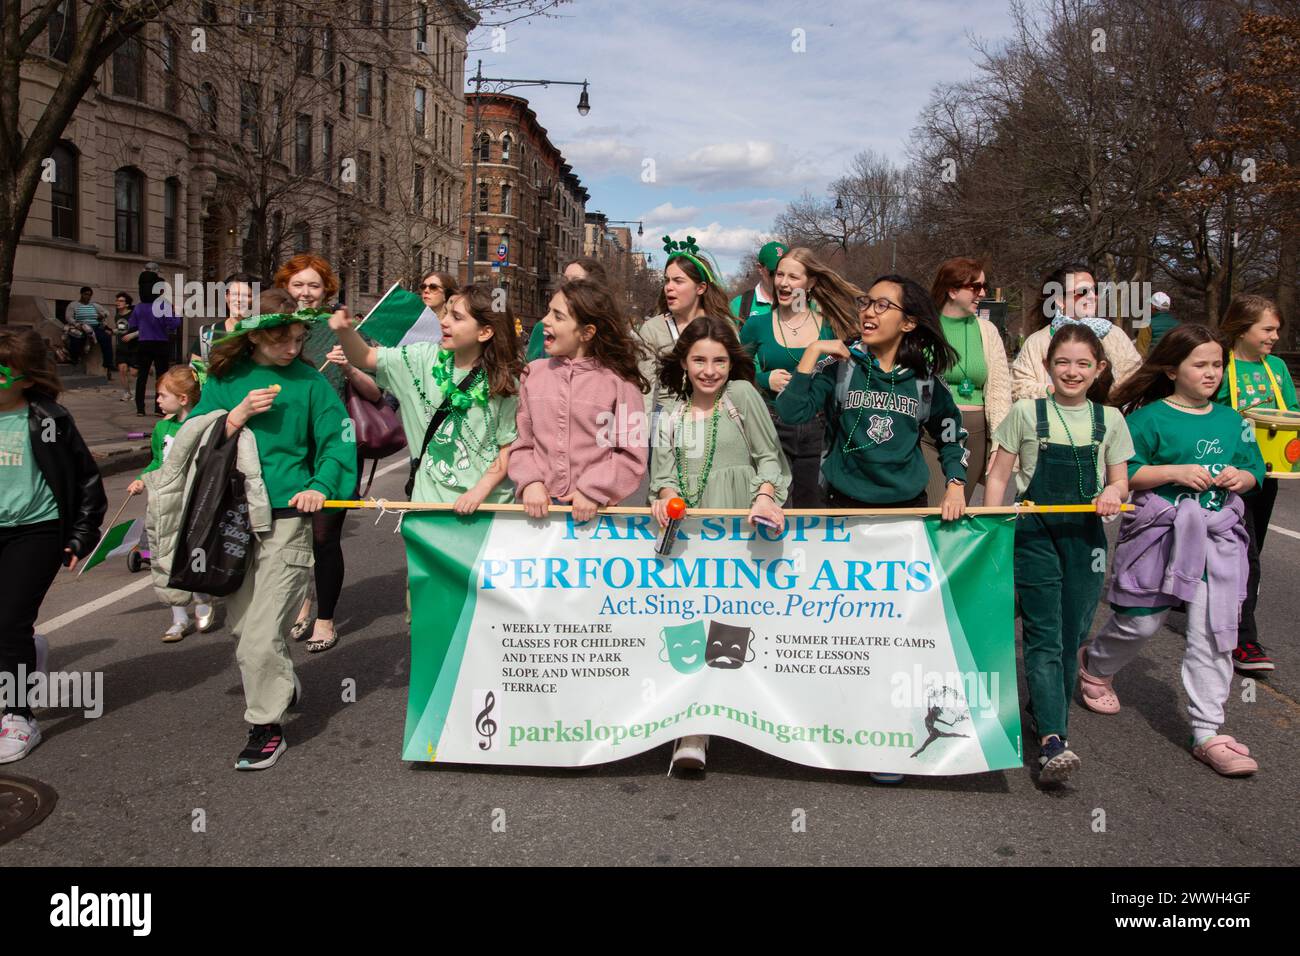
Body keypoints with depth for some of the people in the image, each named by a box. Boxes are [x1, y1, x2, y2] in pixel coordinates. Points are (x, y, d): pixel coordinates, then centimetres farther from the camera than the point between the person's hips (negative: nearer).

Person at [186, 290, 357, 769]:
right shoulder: (224, 380, 6)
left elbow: (337, 439, -4)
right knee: (241, 622, 16)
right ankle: (283, 683, 43)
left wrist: (321, 485, -19)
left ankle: (267, 727, 10)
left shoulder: (309, 380, 0)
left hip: (286, 517, -4)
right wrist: (236, 415, -12)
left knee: (260, 636, -6)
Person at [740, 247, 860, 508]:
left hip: (818, 429, 1)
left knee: (811, 506, 11)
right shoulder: (758, 325, 1)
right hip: (772, 427, -1)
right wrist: (764, 379, -8)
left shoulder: (831, 324, 2)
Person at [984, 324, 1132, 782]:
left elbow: (1120, 480, 12)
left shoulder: (1109, 419, 8)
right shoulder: (1026, 413, 1)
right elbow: (999, 476, 2)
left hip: (1085, 535, 3)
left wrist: (1114, 492, -12)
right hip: (1035, 533, -3)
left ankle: (1045, 716, 27)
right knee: (1044, 635, -10)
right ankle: (1053, 741, -17)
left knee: (1071, 636, 8)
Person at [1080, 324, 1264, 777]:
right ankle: (1095, 667, 38)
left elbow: (1254, 471, 18)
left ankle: (1207, 733, 8)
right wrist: (1177, 472, -18)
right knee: (1140, 622, 5)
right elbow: (1123, 472, -9)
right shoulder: (1151, 417, -5)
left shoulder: (1232, 421, 10)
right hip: (1161, 532, -4)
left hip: (1218, 536, 4)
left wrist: (1239, 477, -4)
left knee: (1214, 636, 0)